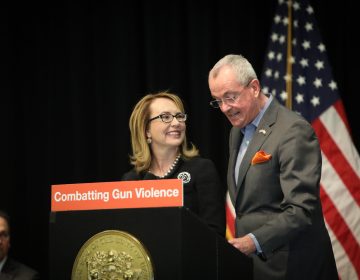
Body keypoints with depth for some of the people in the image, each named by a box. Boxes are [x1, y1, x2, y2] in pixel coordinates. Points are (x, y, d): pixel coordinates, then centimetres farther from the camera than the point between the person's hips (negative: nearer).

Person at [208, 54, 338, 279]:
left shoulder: (294, 131, -15)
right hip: (250, 261, 7)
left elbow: (301, 209, -22)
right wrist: (240, 244, 6)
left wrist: (255, 242, -31)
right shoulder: (238, 131, 14)